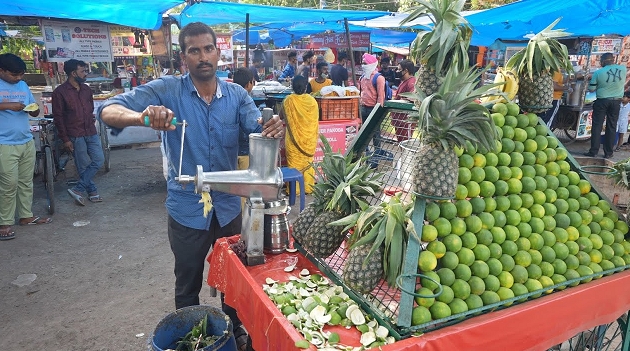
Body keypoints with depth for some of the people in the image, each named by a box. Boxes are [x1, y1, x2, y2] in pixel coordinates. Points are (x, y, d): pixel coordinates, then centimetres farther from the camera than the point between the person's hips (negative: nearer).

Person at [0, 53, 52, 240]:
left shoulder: (23, 85, 12)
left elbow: (34, 112, 16)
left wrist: (34, 109, -7)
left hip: (27, 142, 6)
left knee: (26, 181, 12)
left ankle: (26, 215, 23)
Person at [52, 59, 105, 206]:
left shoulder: (86, 89, 10)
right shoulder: (60, 92, -8)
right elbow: (58, 117, -8)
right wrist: (65, 139, -10)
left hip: (91, 133, 6)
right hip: (75, 136, -6)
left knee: (99, 160, 0)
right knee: (84, 166, 2)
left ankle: (78, 189, 6)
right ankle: (92, 192, 16)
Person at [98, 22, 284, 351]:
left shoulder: (236, 95, -2)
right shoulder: (167, 90, -11)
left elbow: (259, 129, -14)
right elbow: (108, 110, -17)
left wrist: (273, 129, -40)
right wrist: (142, 116, -40)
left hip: (229, 205, 3)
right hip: (187, 208, -2)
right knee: (188, 285, 18)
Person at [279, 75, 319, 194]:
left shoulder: (288, 100, -12)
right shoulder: (312, 101, -6)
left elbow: (281, 116, 4)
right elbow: (316, 119, 6)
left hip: (293, 139, -2)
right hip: (308, 139, 3)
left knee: (294, 163, 7)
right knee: (307, 163, 14)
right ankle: (308, 188, 21)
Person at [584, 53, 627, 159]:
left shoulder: (598, 73, -13)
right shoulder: (623, 69, -2)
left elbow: (591, 89, -7)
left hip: (602, 101, -3)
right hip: (616, 102, 3)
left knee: (597, 126, 2)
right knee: (612, 127, 8)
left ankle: (593, 151, 1)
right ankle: (608, 153, 12)